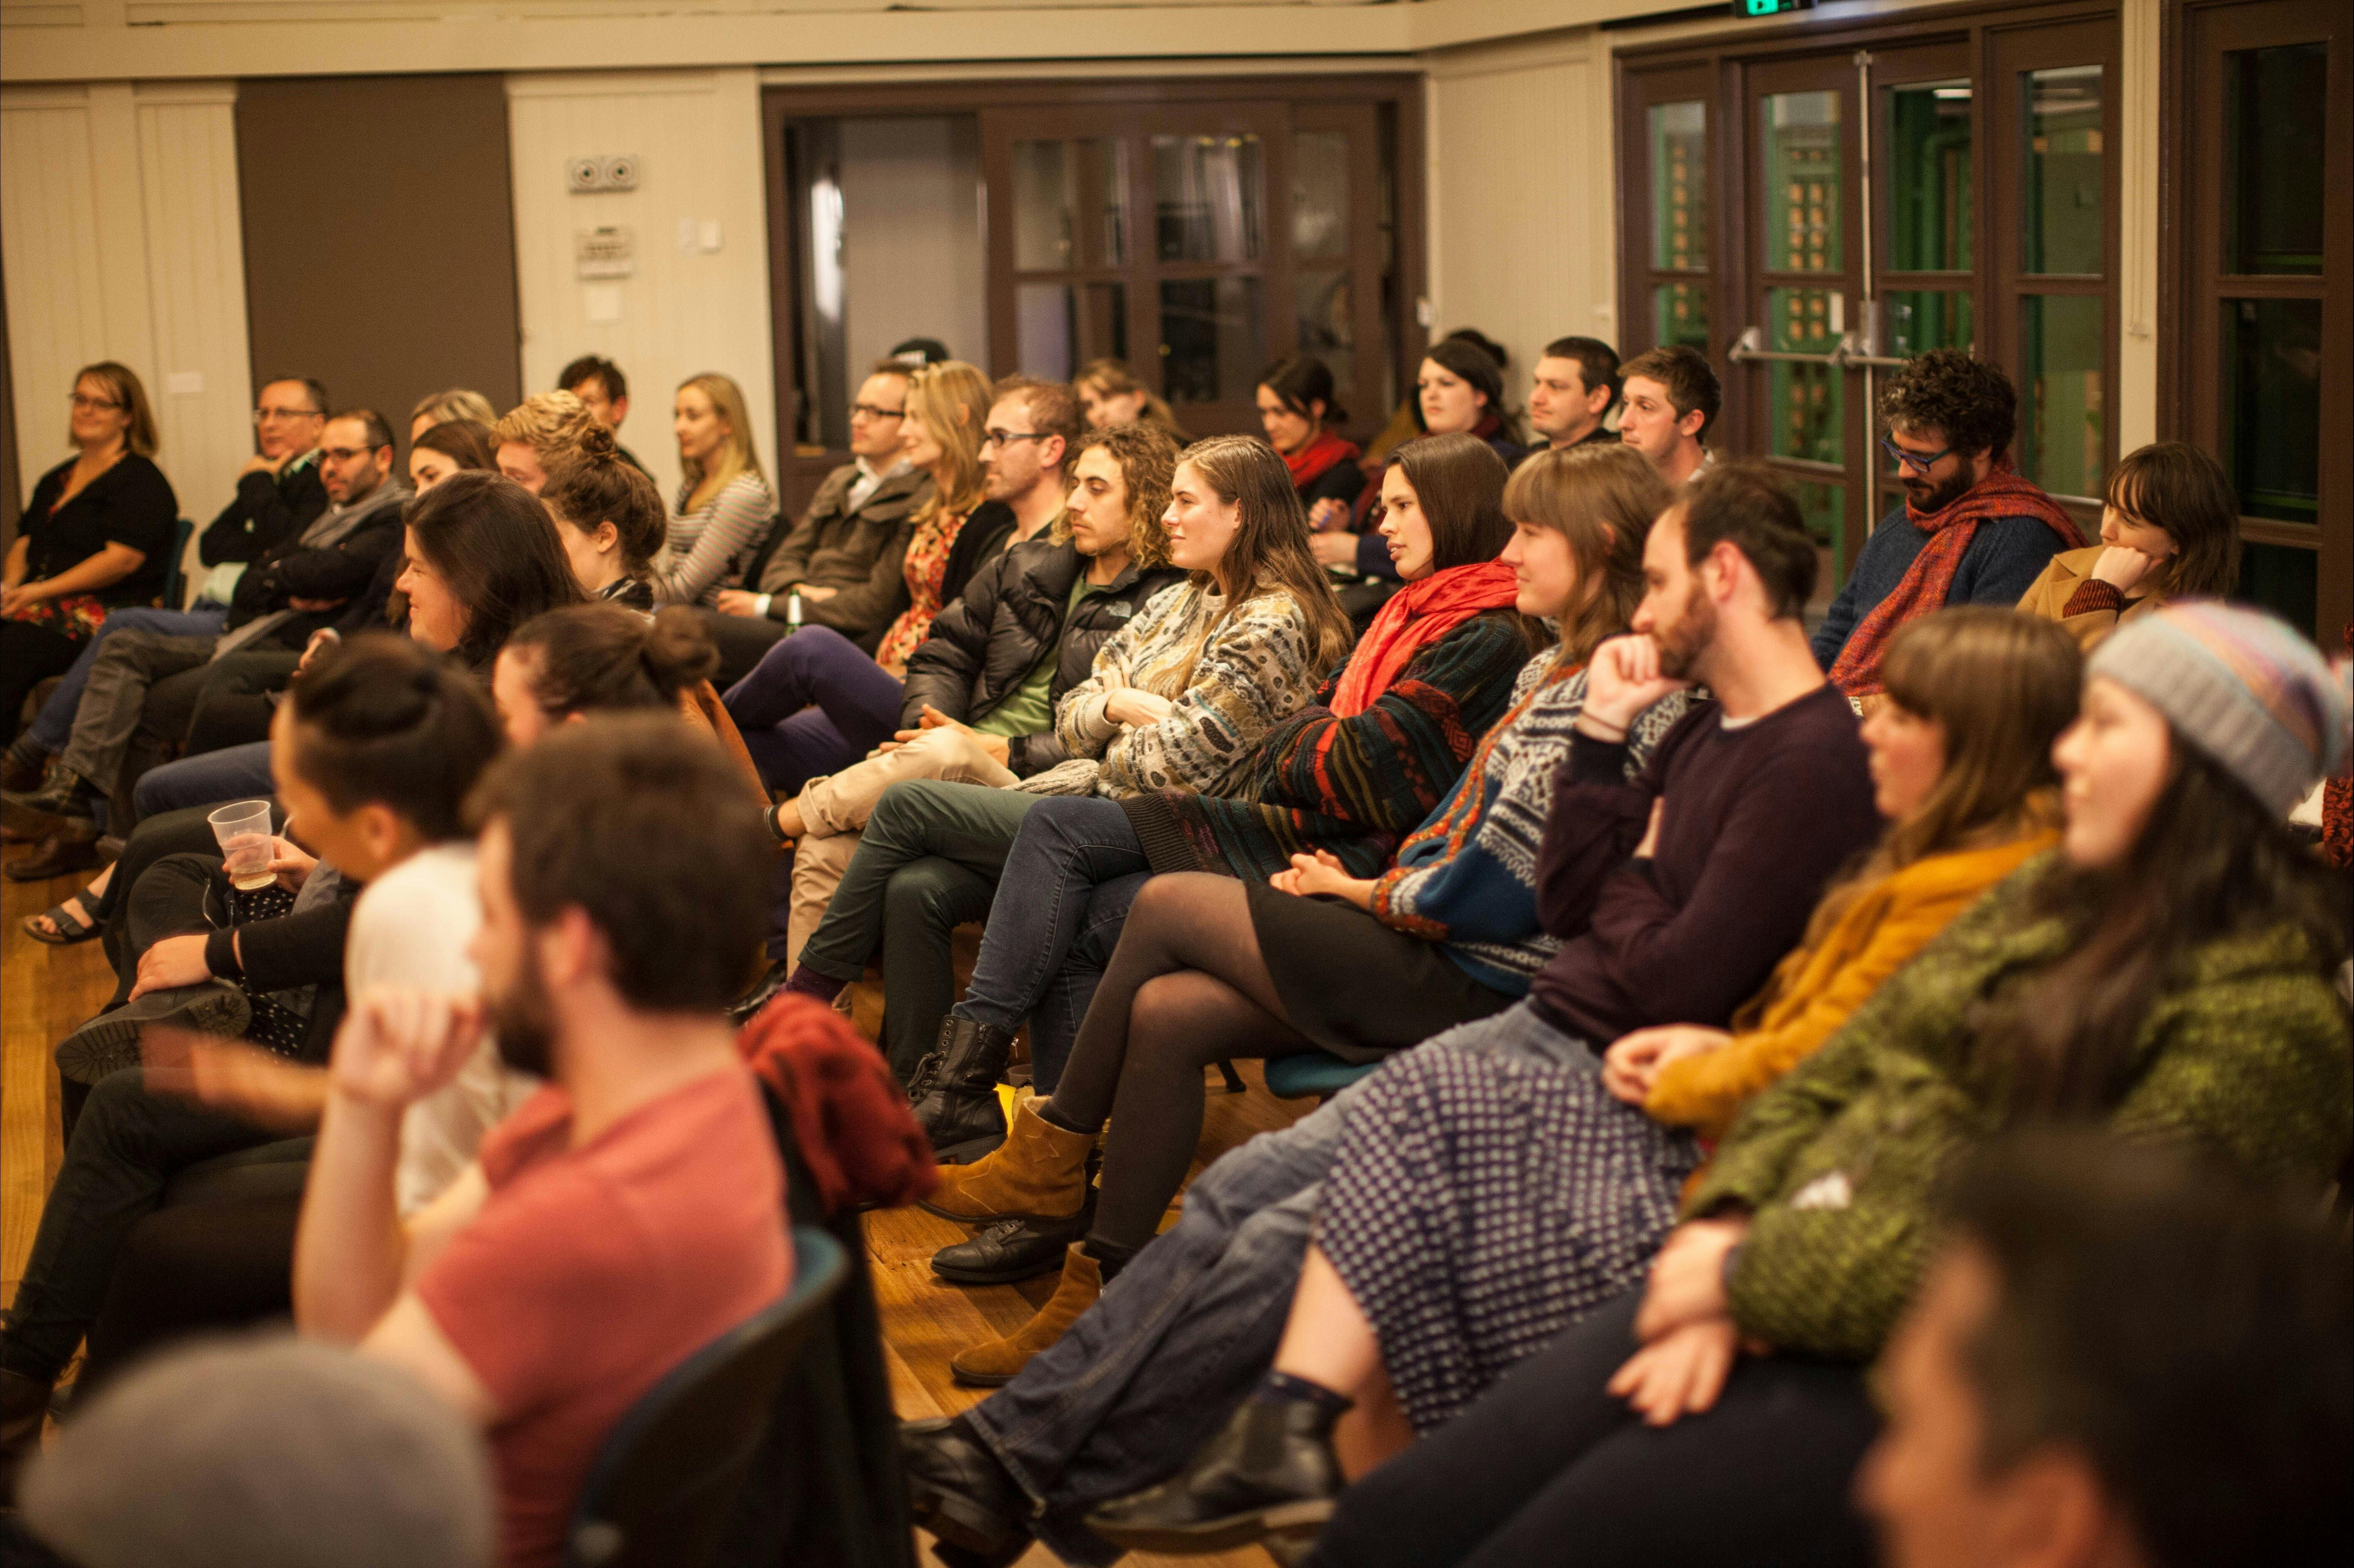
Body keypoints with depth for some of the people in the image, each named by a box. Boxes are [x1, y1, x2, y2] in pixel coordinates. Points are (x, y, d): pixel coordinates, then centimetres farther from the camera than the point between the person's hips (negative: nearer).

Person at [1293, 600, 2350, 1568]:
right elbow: (1828, 1077, 14)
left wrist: (1753, 1275, -16)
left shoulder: (2265, 1018, -13)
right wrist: (1727, 1230, -6)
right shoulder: (2050, 896, 14)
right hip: (1777, 1309, 8)